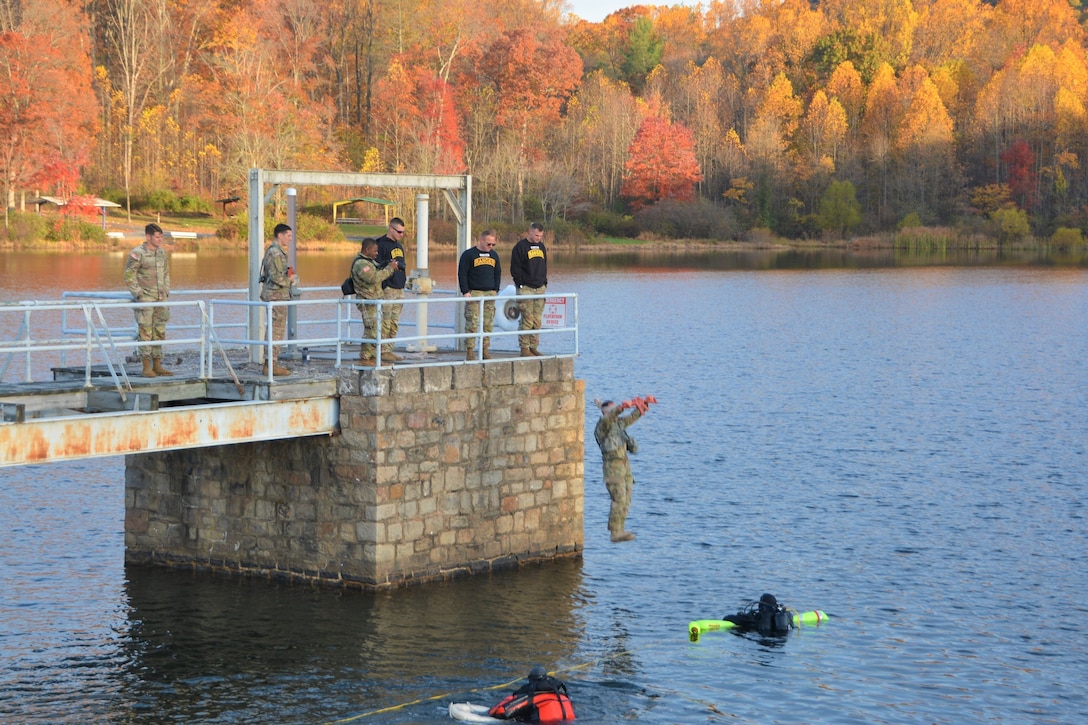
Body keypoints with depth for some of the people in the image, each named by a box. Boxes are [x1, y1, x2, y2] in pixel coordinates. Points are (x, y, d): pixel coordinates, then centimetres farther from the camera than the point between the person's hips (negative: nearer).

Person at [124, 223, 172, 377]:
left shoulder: (162, 252, 10)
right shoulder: (137, 254, -11)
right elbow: (129, 277, -10)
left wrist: (166, 292, 13)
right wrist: (139, 295, -14)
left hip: (160, 299, 7)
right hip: (145, 300, -7)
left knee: (159, 333, 8)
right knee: (146, 333, -6)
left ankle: (157, 366, 14)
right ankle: (146, 368, -3)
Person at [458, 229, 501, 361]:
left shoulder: (494, 255, 14)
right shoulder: (468, 254, -3)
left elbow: (498, 273, 21)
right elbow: (462, 274, -5)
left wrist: (495, 290, 9)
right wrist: (465, 292, -12)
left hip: (490, 294, 5)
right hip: (474, 293, -5)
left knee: (488, 324, 3)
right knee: (472, 323, -9)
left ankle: (485, 350, 8)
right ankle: (469, 351, -6)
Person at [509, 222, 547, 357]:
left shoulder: (541, 246, 15)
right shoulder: (520, 247, -6)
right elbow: (515, 268, -7)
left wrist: (544, 282, 13)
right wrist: (520, 284, -12)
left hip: (540, 288, 6)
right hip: (526, 288, -6)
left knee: (537, 320, 6)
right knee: (527, 320, -8)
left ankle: (534, 347, 11)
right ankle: (525, 348, -4)